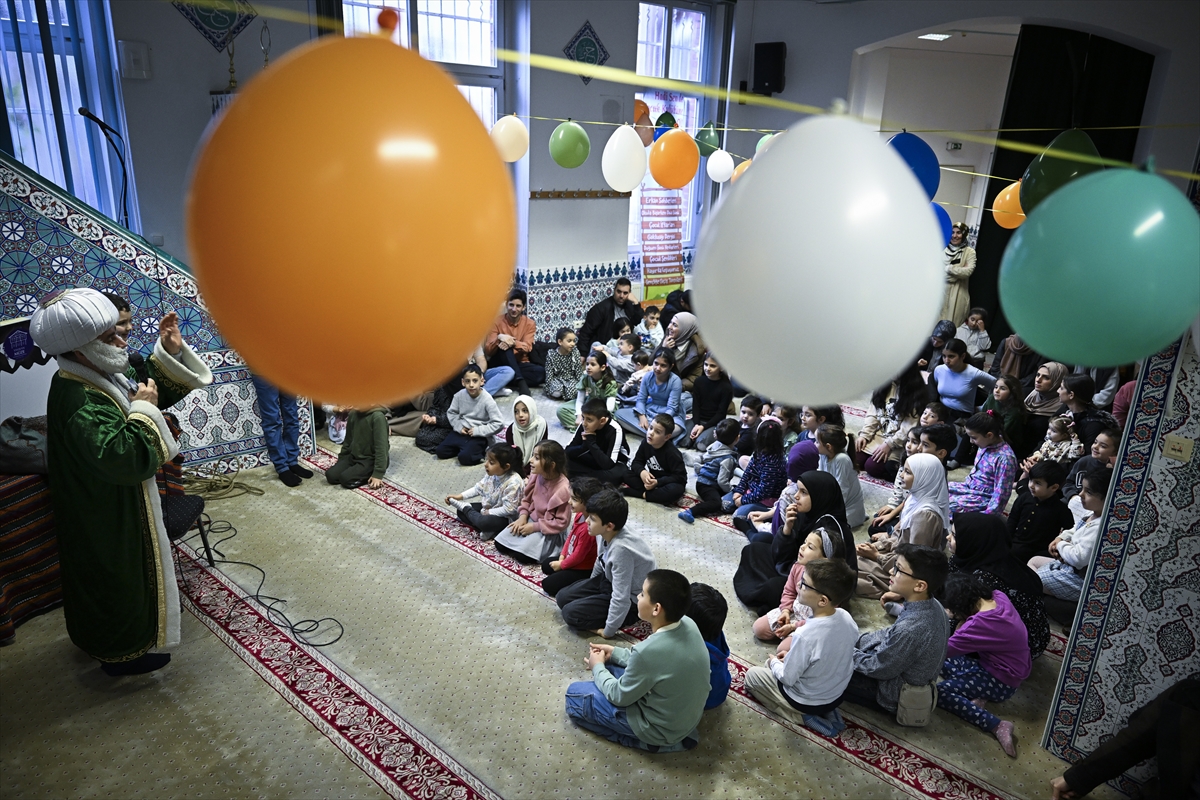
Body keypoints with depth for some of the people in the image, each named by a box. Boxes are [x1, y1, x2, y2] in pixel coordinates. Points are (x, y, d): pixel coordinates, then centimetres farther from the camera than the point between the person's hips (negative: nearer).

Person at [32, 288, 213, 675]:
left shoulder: (97, 377, -3)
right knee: (117, 580, 11)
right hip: (106, 522, -10)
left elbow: (153, 392, 9)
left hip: (113, 511, 10)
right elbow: (125, 458, -41)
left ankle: (104, 639, 51)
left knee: (119, 578, 28)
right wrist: (142, 408, -30)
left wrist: (169, 352, -4)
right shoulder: (79, 404, -34)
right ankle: (121, 652, 33)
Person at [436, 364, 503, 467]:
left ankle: (480, 452, 3)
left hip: (479, 436, -5)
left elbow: (498, 423, -18)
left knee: (464, 457, -25)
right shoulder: (460, 395, -7)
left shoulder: (487, 400, -18)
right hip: (461, 432, 5)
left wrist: (478, 430, -18)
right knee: (440, 451, -4)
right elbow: (451, 413, 9)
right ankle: (462, 447, 15)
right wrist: (459, 426, -7)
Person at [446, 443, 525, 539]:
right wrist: (460, 496, -3)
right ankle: (488, 530, -12)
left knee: (484, 522, -36)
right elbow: (479, 488, 4)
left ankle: (466, 508, -3)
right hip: (488, 507, 9)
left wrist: (489, 512, -20)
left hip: (504, 517, -8)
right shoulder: (491, 473, -10)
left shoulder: (513, 483, -32)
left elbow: (508, 509, -28)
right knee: (460, 512, 2)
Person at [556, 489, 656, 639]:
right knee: (562, 597, 7)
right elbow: (600, 563, 9)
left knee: (571, 613, -14)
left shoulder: (620, 549, -38)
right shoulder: (604, 534, -14)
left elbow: (621, 598, -33)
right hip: (610, 581, 8)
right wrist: (589, 589, 23)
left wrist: (608, 631, -22)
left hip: (631, 601, -8)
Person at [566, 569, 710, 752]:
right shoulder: (687, 624, -12)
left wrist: (598, 667, 1)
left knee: (575, 694, 3)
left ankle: (651, 740, 2)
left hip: (662, 727, -7)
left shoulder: (649, 650, -35)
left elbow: (620, 696, -17)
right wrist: (615, 653, 7)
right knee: (612, 664, 21)